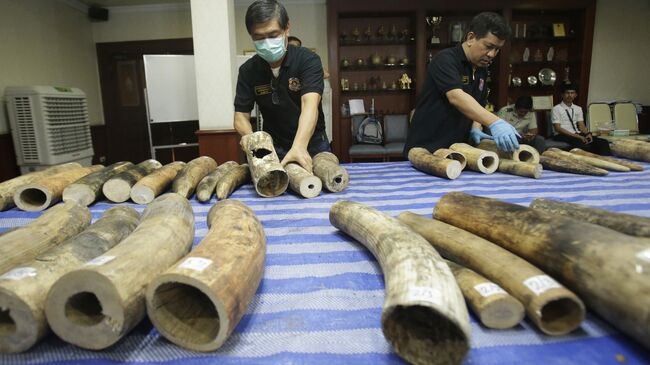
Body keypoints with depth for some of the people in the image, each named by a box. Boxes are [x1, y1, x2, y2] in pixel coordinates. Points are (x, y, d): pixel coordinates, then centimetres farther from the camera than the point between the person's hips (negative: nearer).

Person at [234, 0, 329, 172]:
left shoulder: (308, 60, -18)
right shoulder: (248, 70, -7)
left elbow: (310, 104, -33)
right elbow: (241, 116, -8)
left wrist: (299, 146, -50)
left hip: (311, 144, -1)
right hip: (274, 147, 2)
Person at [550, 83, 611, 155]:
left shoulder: (578, 109, 17)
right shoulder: (556, 109, -1)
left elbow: (581, 125, 12)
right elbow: (558, 128, -10)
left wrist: (588, 133, -11)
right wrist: (577, 136, -18)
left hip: (578, 134, 6)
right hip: (563, 136, -6)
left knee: (603, 143, -19)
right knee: (585, 145, -36)